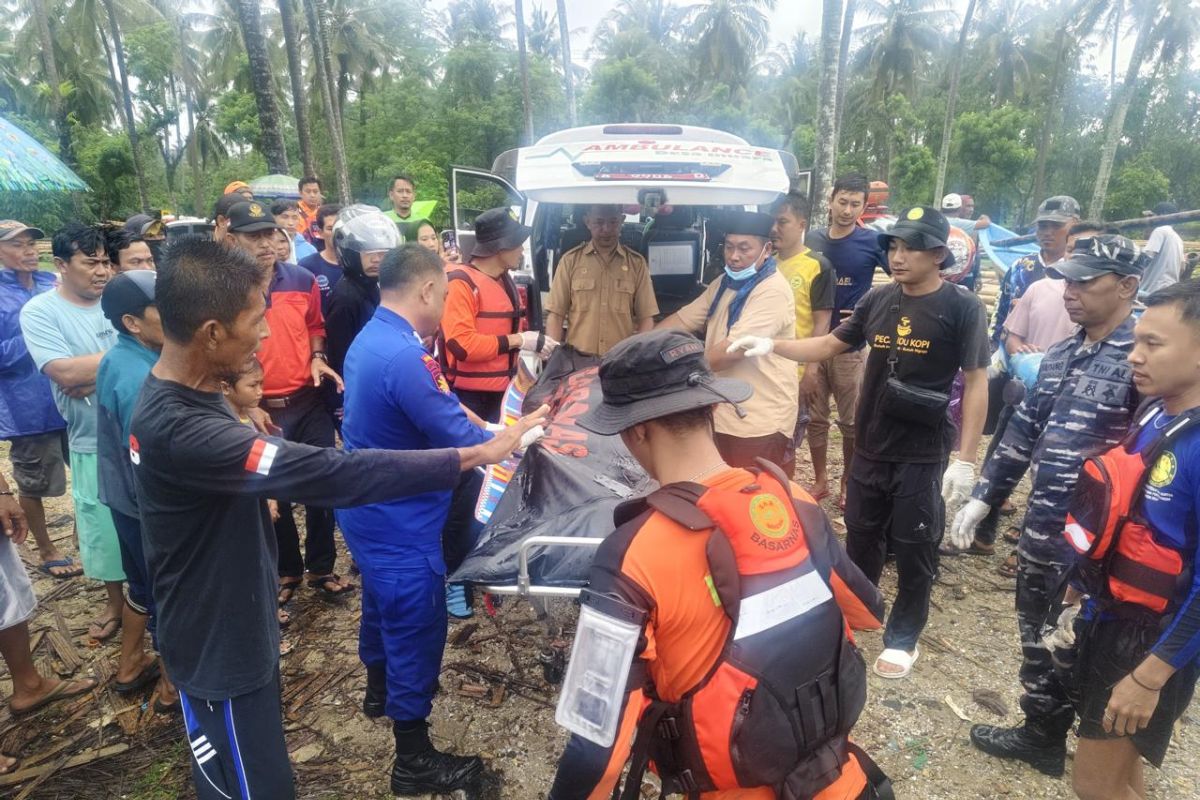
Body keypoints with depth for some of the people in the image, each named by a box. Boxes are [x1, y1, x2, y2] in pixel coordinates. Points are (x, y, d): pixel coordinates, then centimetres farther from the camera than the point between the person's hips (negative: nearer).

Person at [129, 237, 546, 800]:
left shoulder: (178, 396, -1)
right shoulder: (179, 428, -35)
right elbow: (325, 474, -40)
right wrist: (476, 455, -37)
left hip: (235, 627, 9)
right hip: (218, 646, -9)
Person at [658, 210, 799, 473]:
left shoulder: (773, 291, -18)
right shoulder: (723, 285, 13)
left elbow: (733, 350, -25)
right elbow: (682, 319, 11)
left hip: (760, 421, -8)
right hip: (723, 414, 9)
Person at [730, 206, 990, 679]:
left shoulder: (962, 307, -10)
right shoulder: (878, 300, 3)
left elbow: (976, 383, -11)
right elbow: (831, 345, 9)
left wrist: (965, 459, -15)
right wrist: (771, 345, -5)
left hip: (923, 456, -4)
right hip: (869, 448, 4)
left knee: (913, 550, 10)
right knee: (860, 539, 18)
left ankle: (903, 637, 30)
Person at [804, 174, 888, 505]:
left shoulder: (873, 242, -5)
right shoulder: (812, 239, 5)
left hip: (851, 346, -3)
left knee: (851, 422, 7)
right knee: (815, 417, 10)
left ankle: (848, 484, 23)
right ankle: (820, 480, 25)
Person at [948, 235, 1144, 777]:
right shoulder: (1059, 355, 9)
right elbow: (1023, 431, 14)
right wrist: (982, 498, 14)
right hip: (1040, 530, 7)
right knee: (1038, 641, 20)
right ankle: (1040, 734, 40)